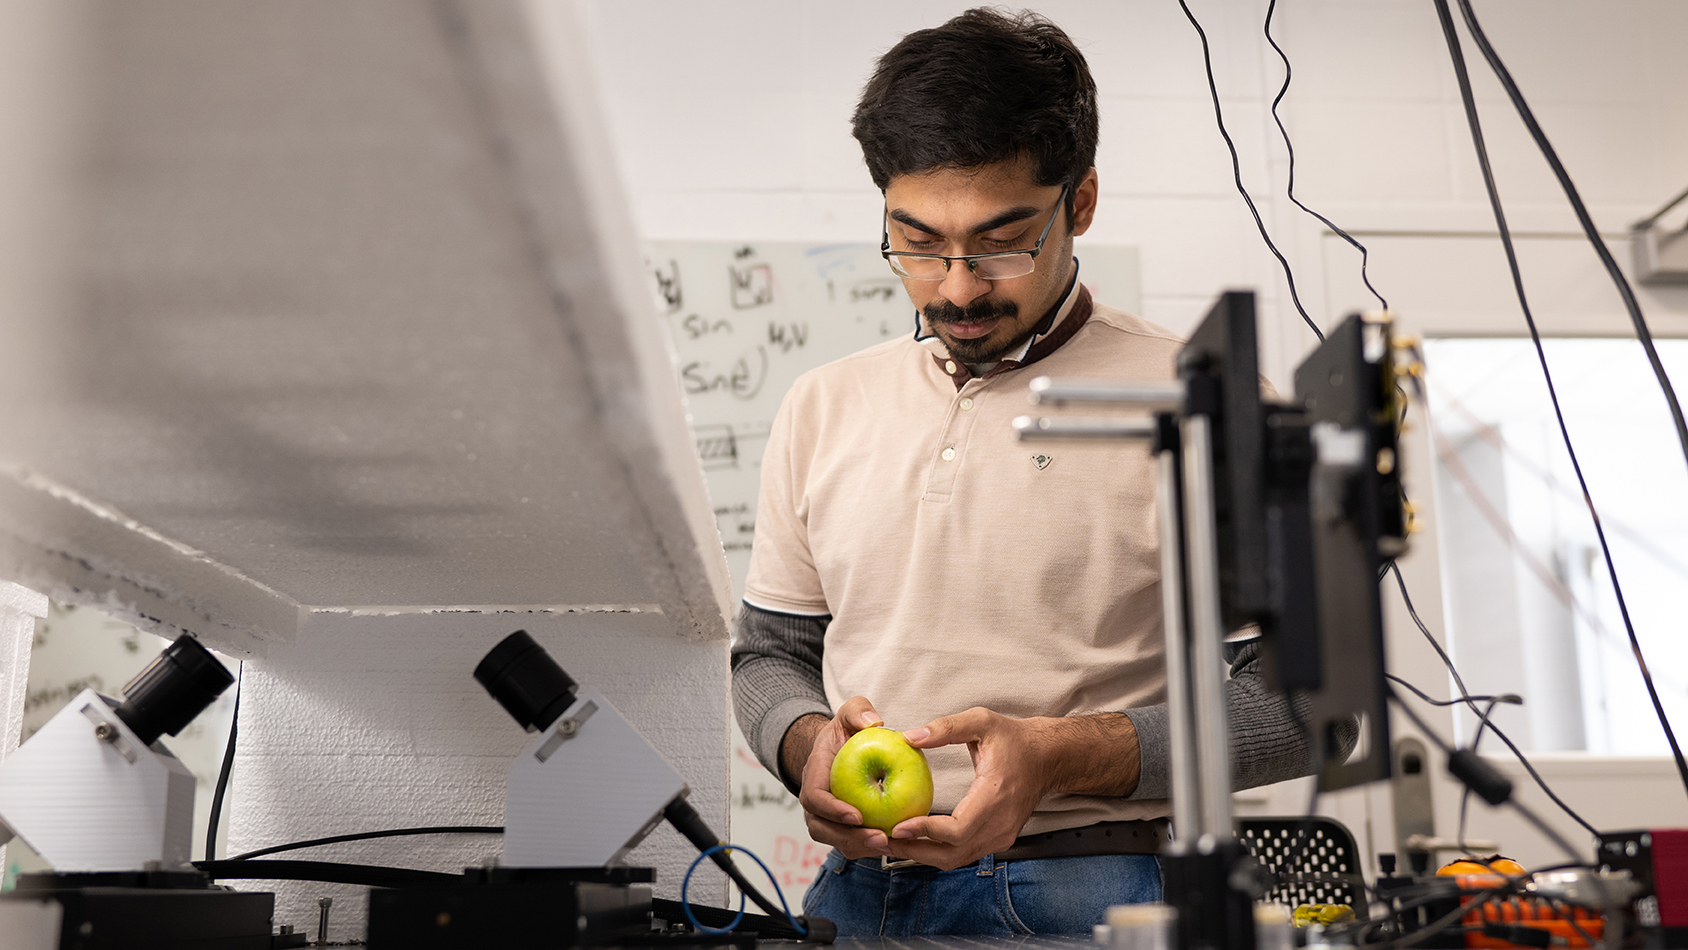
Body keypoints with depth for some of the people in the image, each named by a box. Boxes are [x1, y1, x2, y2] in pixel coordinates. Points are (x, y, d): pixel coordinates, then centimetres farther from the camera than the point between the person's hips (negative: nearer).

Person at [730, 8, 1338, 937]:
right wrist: (809, 742, -4)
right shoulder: (821, 407, 12)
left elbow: (1303, 690, -2)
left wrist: (1066, 755, -15)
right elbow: (769, 651, 19)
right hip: (858, 891, 4)